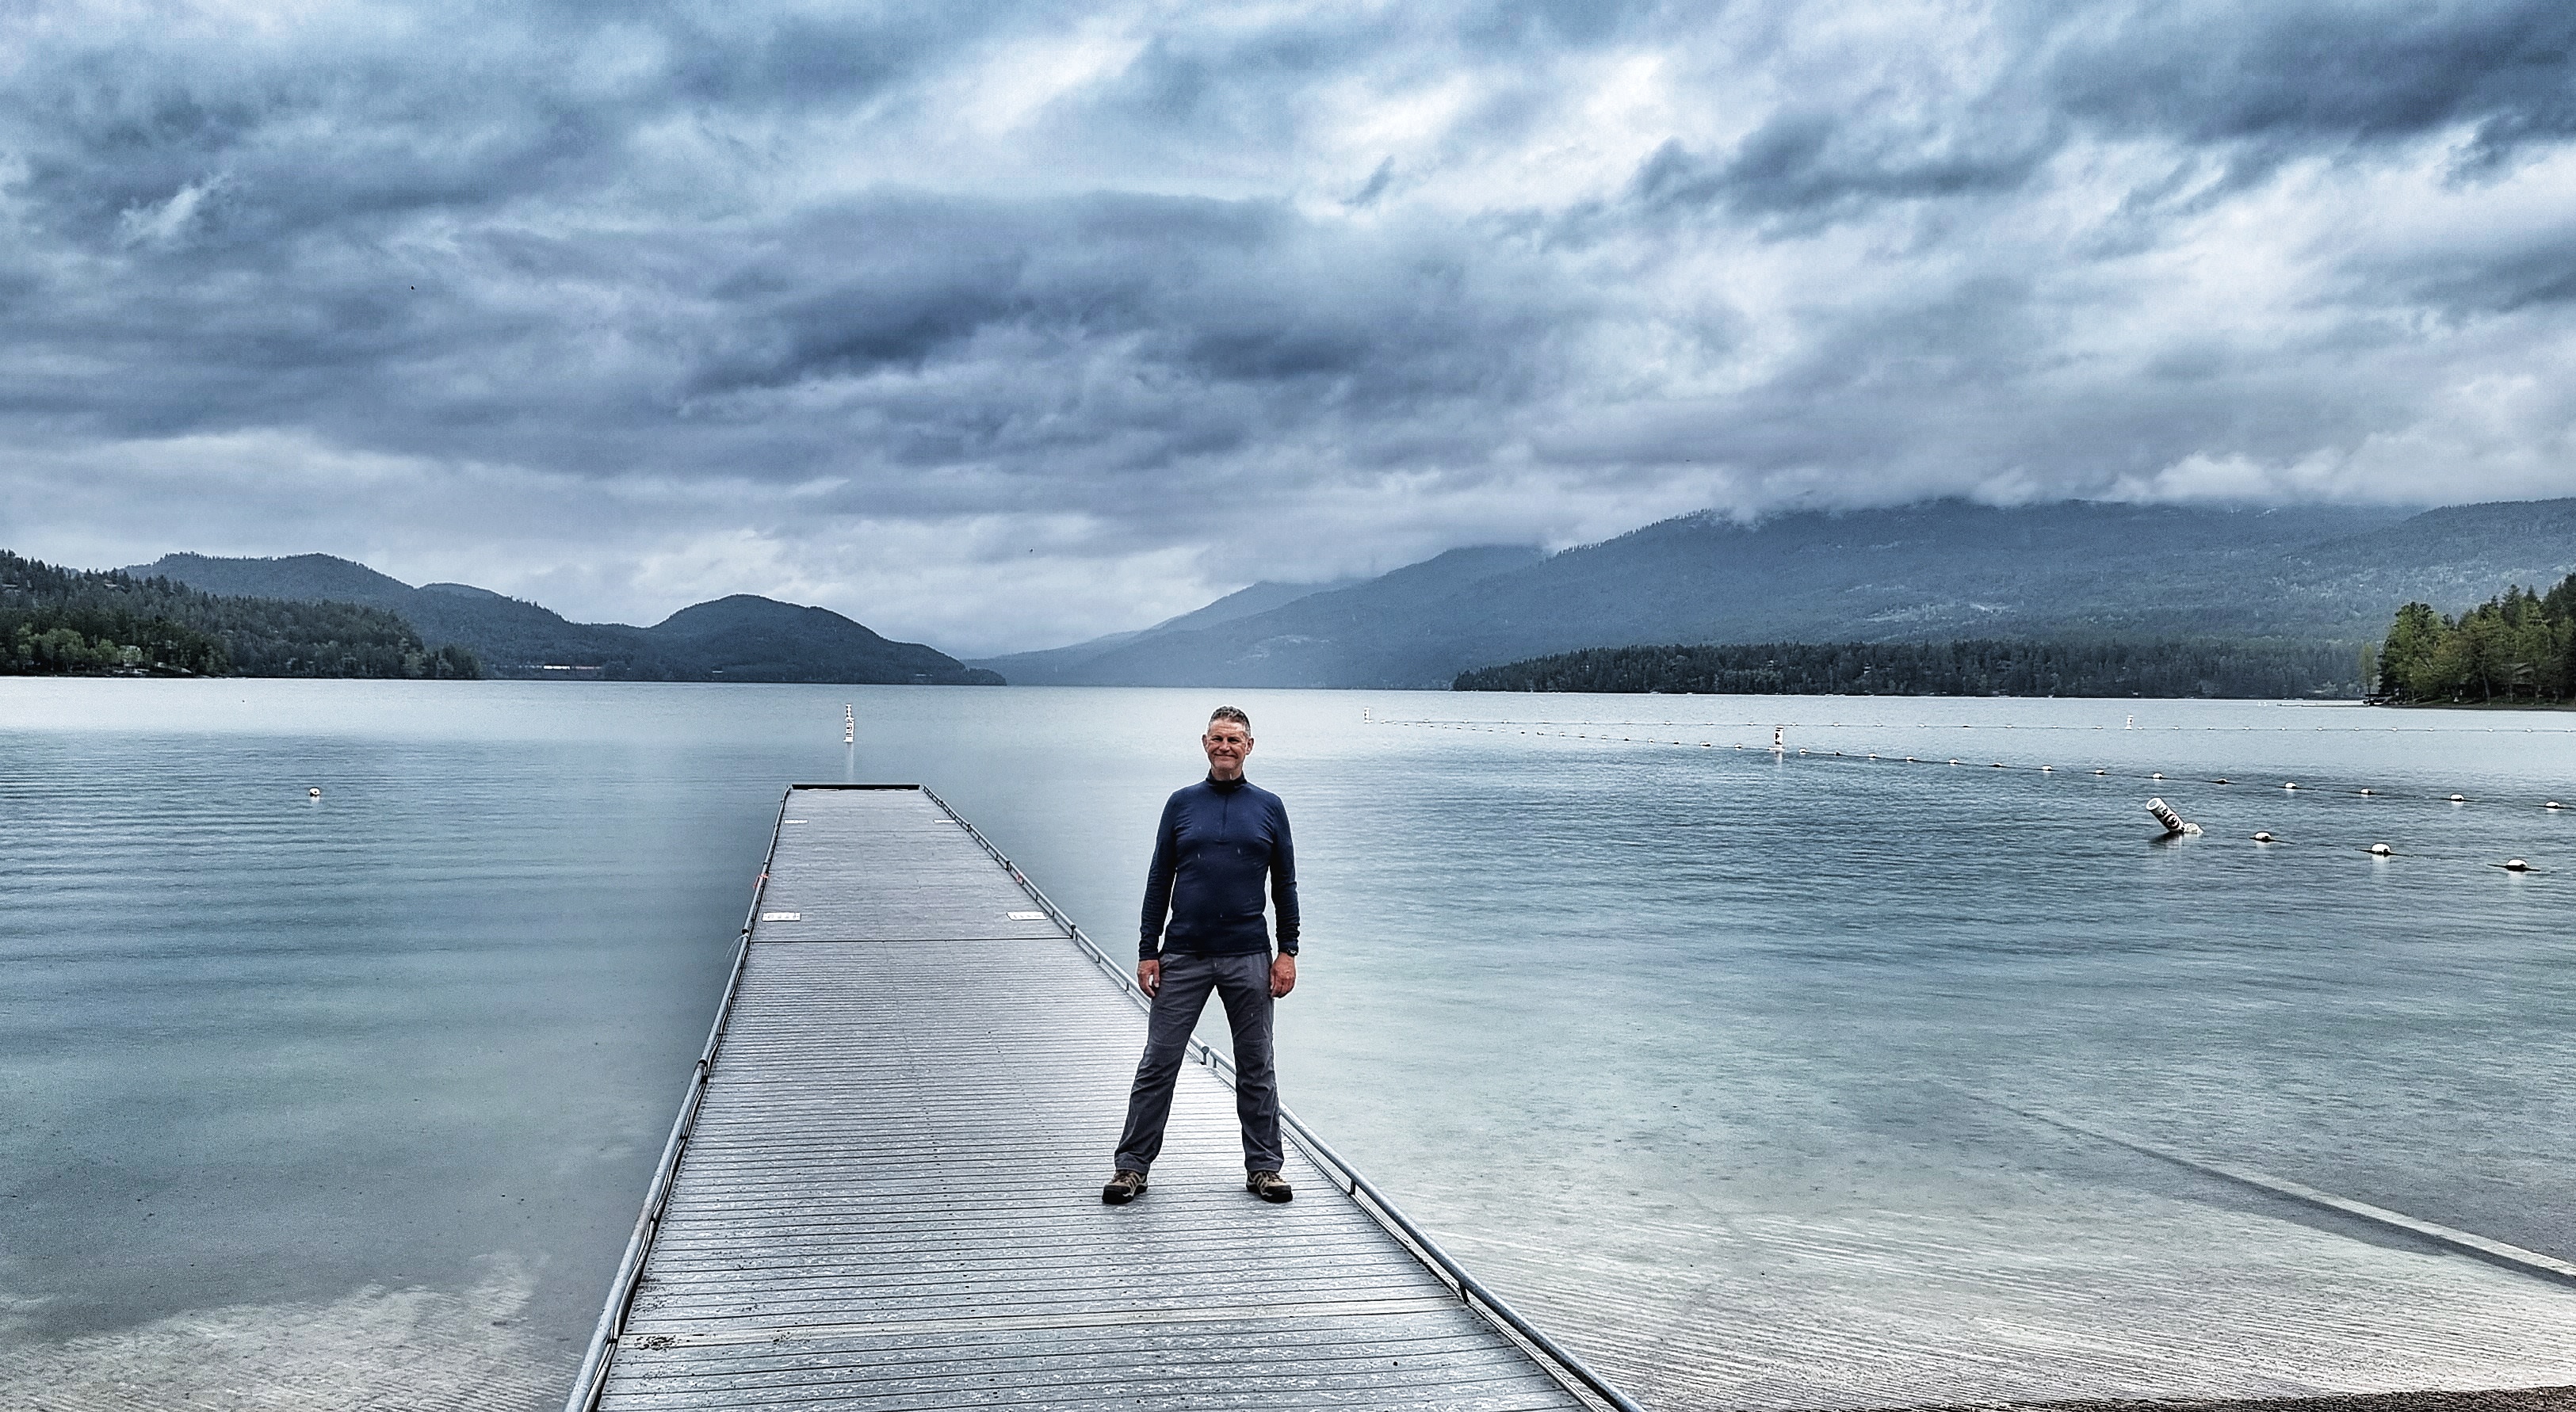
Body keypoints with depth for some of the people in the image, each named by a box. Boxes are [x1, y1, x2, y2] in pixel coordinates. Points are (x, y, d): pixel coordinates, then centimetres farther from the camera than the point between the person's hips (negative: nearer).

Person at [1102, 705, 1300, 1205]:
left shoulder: (1269, 807, 6)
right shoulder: (1181, 804, 6)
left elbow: (1284, 884, 9)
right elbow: (1159, 881, 7)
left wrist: (1288, 952, 1)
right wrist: (1148, 951, 2)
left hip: (1249, 958, 0)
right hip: (1183, 956, 0)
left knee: (1256, 1068, 7)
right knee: (1159, 1064, 1)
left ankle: (1263, 1168, 18)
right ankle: (1132, 1167, 10)